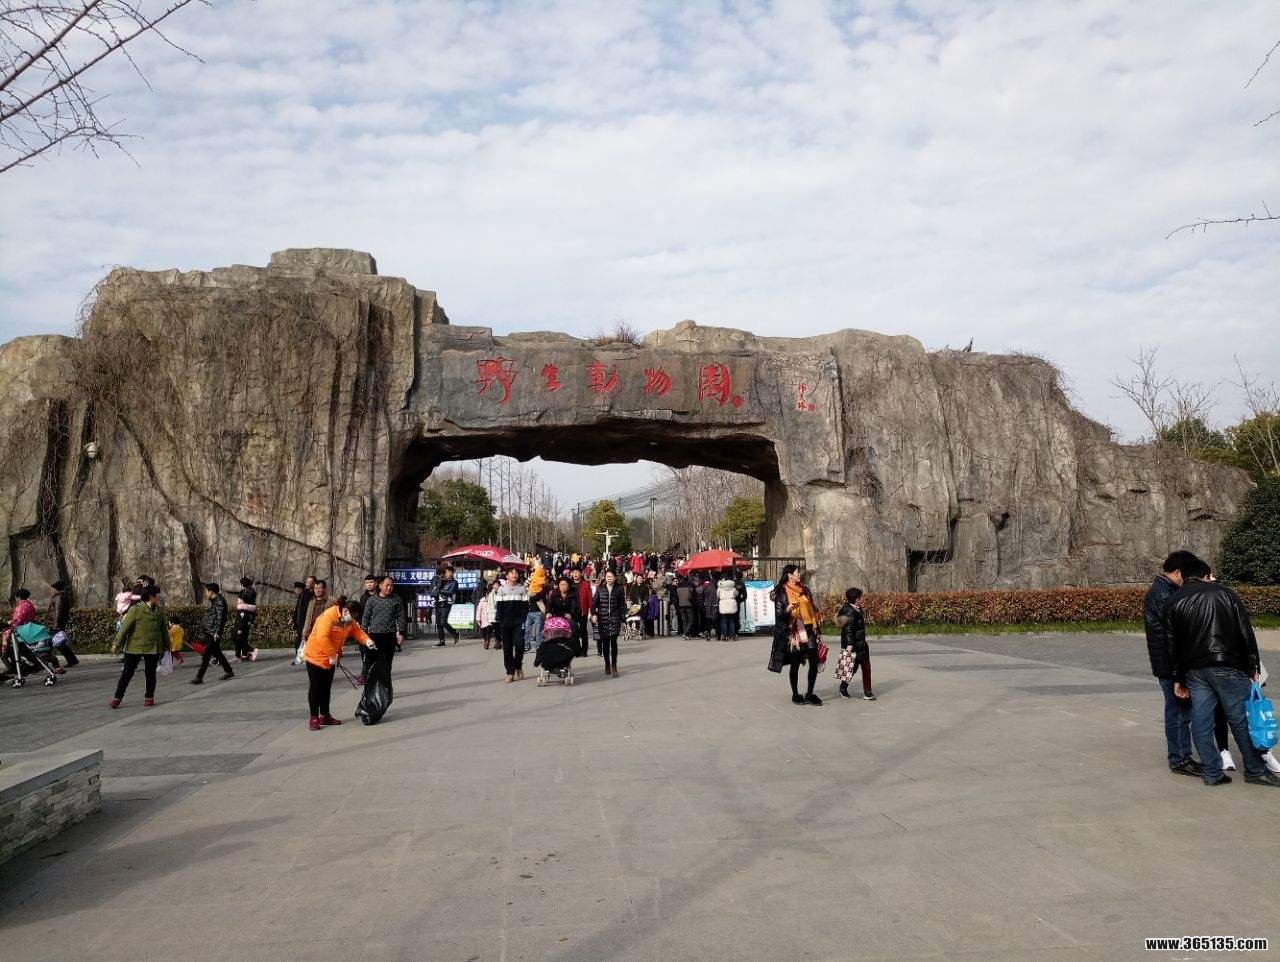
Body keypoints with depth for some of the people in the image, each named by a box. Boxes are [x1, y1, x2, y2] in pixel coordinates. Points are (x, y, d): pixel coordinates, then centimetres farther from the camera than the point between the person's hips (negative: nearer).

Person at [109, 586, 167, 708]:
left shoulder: (160, 611, 6)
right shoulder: (135, 610, -9)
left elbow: (163, 629, 16)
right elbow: (125, 627, -9)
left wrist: (167, 645, 21)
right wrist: (116, 644, -10)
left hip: (153, 648, 4)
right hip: (134, 647, -4)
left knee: (150, 673, 8)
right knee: (127, 672, 2)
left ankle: (149, 697, 20)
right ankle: (118, 697, 11)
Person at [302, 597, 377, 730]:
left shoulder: (349, 620, -2)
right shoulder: (328, 615, -28)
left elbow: (356, 630, 7)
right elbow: (322, 637, -34)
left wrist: (366, 640, -13)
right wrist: (332, 655, -29)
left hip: (330, 658, 8)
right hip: (315, 656, -8)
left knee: (326, 688, 13)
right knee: (315, 688, -1)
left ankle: (324, 716, 22)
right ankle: (314, 718, 6)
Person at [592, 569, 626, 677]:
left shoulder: (619, 589, 3)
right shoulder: (600, 589, 6)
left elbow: (623, 605, 5)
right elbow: (594, 602, 6)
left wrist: (623, 619, 2)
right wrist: (593, 614, -9)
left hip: (615, 619, -2)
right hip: (603, 619, 2)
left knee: (613, 642, -8)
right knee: (605, 643, 6)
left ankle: (614, 666, -2)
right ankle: (607, 665, 19)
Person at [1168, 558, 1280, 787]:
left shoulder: (1175, 601, 9)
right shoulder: (1224, 593, 3)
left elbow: (1172, 645, 8)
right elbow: (1246, 633, 0)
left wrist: (1178, 679, 13)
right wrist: (1252, 668, 5)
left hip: (1193, 671, 2)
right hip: (1227, 668, -2)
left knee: (1200, 722, 5)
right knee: (1241, 719, 7)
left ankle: (1212, 773, 9)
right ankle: (1255, 770, 15)